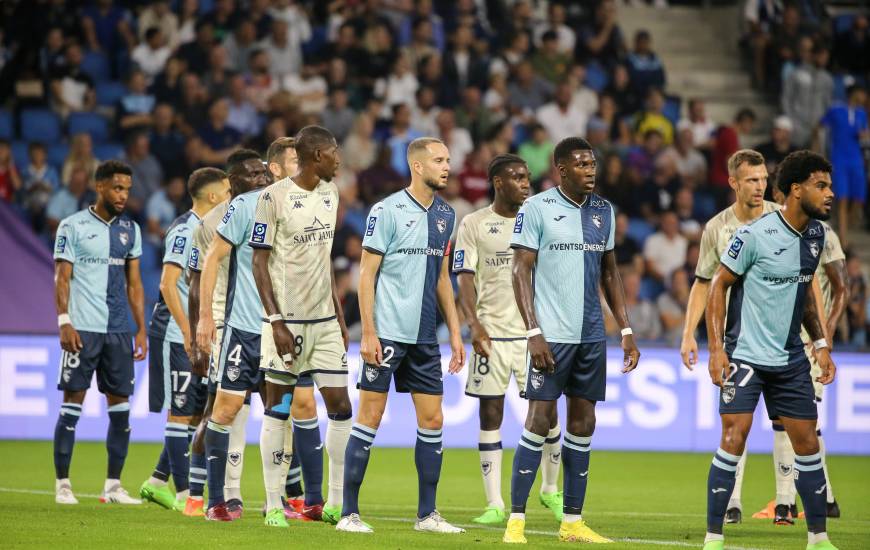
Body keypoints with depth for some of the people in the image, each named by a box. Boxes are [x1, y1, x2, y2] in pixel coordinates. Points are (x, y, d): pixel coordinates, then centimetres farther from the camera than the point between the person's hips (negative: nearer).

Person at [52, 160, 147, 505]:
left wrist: (141, 329, 10)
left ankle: (113, 485, 10)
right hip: (82, 329, -5)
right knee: (73, 403, -4)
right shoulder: (73, 226, -1)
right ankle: (62, 483, 0)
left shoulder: (130, 230, 13)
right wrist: (64, 323, -13)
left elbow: (134, 284, 16)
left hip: (118, 331, 5)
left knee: (120, 405, 4)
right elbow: (62, 279, -3)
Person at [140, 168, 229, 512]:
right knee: (180, 412, -5)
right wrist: (187, 332, -20)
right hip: (175, 337, -9)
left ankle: (157, 483, 18)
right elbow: (168, 284, -18)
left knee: (198, 413, 10)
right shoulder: (184, 230, -13)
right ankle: (183, 494, -1)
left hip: (197, 336, 9)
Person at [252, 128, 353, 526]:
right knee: (278, 409, 0)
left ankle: (336, 503, 7)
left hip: (324, 319, 6)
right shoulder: (274, 197, -9)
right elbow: (260, 262, -9)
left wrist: (339, 316, 16)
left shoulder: (330, 192, 11)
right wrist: (276, 322, -14)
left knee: (339, 406, 1)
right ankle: (273, 504, 6)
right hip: (288, 320, -6)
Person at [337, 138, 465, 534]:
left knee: (432, 420, 5)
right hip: (387, 333, -6)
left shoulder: (444, 215, 11)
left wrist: (455, 332, 14)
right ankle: (348, 513, 2)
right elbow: (366, 273, -8)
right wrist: (368, 333, -13)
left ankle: (427, 514, 12)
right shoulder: (387, 210, -8)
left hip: (425, 337, 6)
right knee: (370, 418, -4)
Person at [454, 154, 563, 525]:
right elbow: (465, 279, -4)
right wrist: (474, 324, -18)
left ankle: (550, 490, 22)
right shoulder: (473, 225, 2)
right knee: (490, 415, 0)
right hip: (491, 334, -1)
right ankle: (495, 504, 4)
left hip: (534, 332, 2)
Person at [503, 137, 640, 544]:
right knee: (539, 421, -8)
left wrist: (626, 331, 13)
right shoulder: (536, 208, -5)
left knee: (583, 423, 6)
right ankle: (516, 520, -3)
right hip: (552, 335, -6)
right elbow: (521, 272, -7)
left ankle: (572, 522, 13)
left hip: (591, 335, 6)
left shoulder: (603, 211, 11)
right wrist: (534, 333, -15)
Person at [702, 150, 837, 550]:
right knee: (734, 439, -12)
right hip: (745, 354, -6)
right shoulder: (754, 235, -15)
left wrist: (820, 343, 14)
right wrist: (716, 348, -14)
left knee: (807, 443, 6)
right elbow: (719, 284, -8)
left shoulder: (816, 234, 5)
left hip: (791, 359, 6)